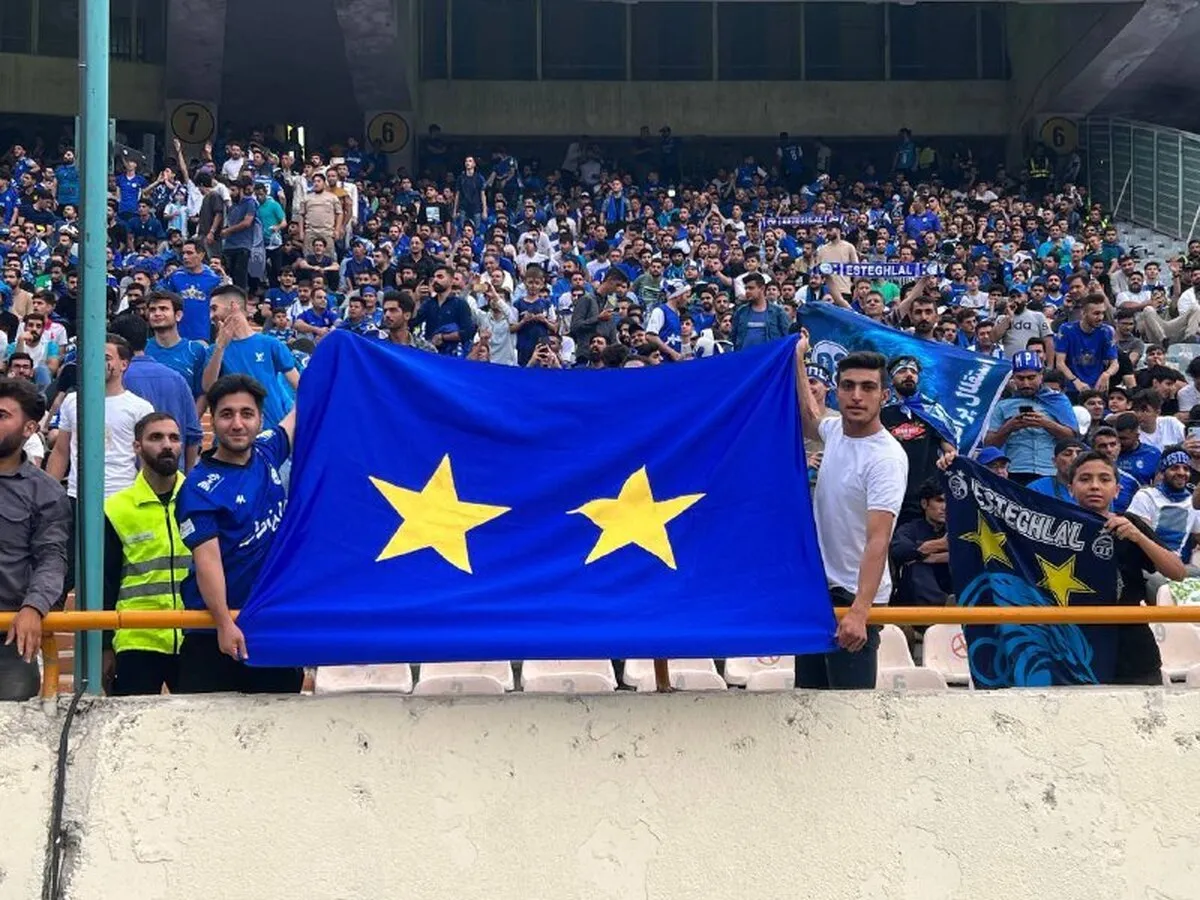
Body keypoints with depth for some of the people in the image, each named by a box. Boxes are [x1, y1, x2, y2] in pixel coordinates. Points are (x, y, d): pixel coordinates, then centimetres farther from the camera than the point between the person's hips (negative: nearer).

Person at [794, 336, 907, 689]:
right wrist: (797, 361, 31)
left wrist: (860, 610, -40)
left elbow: (878, 539, -30)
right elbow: (810, 418, 31)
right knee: (809, 690, 15)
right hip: (818, 586, 9)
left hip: (853, 596, -9)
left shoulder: (887, 457, -21)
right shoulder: (836, 430, 3)